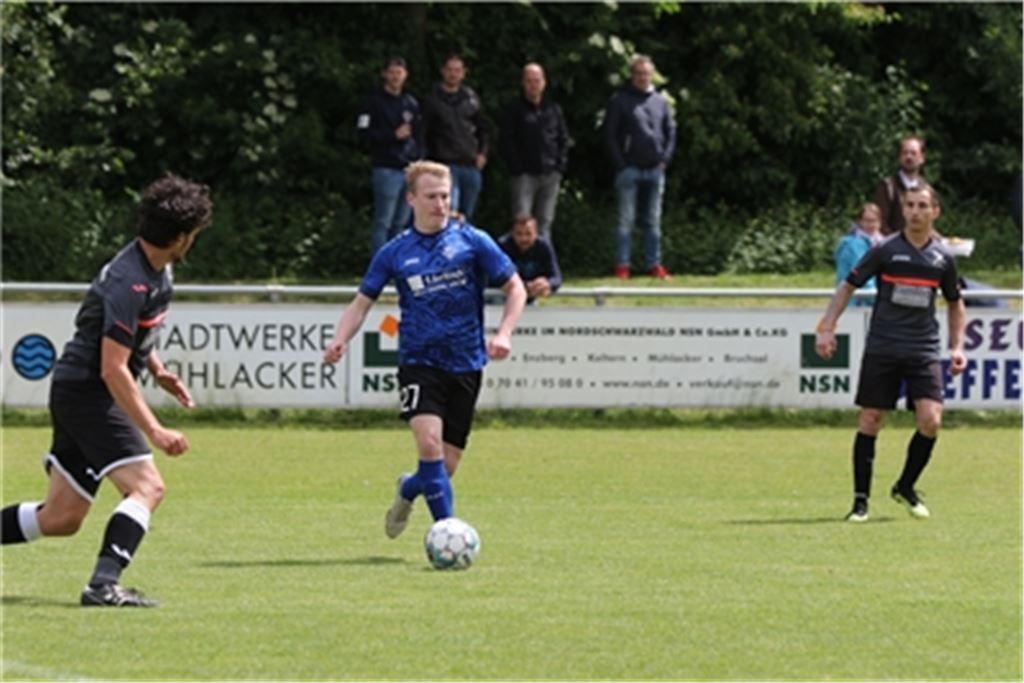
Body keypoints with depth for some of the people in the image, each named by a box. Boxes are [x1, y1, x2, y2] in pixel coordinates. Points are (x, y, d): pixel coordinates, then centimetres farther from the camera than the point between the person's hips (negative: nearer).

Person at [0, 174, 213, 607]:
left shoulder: (156, 270, 7)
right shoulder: (129, 284, -24)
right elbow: (113, 368, -25)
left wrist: (157, 369, 12)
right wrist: (155, 431, -26)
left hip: (76, 393, 10)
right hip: (87, 390, -10)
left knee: (61, 519, 10)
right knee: (146, 486, -19)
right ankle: (104, 584, -26)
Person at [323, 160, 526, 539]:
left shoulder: (472, 241, 1)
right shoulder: (395, 252, 3)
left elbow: (515, 288, 5)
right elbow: (363, 301, 9)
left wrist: (503, 334, -11)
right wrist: (340, 339, -10)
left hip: (465, 364, 1)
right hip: (418, 362, -1)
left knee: (446, 465, 3)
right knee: (429, 442, -24)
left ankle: (409, 489, 38)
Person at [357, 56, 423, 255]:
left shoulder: (411, 102, 15)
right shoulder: (375, 101, -2)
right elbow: (363, 132, -9)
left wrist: (418, 157, 8)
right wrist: (393, 135, -13)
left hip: (410, 169, 6)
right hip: (387, 169, -6)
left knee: (401, 222, 10)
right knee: (383, 222, -7)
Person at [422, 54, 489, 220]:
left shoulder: (470, 97, 11)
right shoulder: (432, 100, 0)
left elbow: (482, 128, 19)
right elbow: (425, 133, 1)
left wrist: (482, 153, 8)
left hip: (471, 165, 5)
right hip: (445, 164, -5)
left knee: (467, 214, 9)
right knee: (450, 213, -17)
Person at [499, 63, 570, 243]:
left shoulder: (554, 109, 12)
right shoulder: (515, 110, 1)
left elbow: (563, 140, 15)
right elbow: (506, 142, -3)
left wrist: (560, 166, 3)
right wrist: (517, 169, -10)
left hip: (550, 175, 4)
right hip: (525, 174, -4)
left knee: (545, 222, 7)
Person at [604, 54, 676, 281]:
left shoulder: (660, 101, 11)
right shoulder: (619, 101, -1)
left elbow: (670, 132, 14)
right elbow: (610, 135, -3)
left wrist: (665, 158, 1)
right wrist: (620, 164, -10)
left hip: (655, 169, 4)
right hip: (630, 168, -4)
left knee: (654, 220, 7)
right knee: (626, 219, -3)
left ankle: (655, 264, 11)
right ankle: (622, 265, -1)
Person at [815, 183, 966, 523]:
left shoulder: (942, 258, 6)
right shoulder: (885, 250, -1)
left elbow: (955, 304, 20)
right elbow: (847, 286, 5)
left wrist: (957, 347, 11)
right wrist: (827, 328, -5)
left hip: (924, 350, 1)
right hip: (881, 350, -1)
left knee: (930, 420, -12)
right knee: (869, 422, -1)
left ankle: (905, 487, 10)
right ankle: (861, 499, 8)